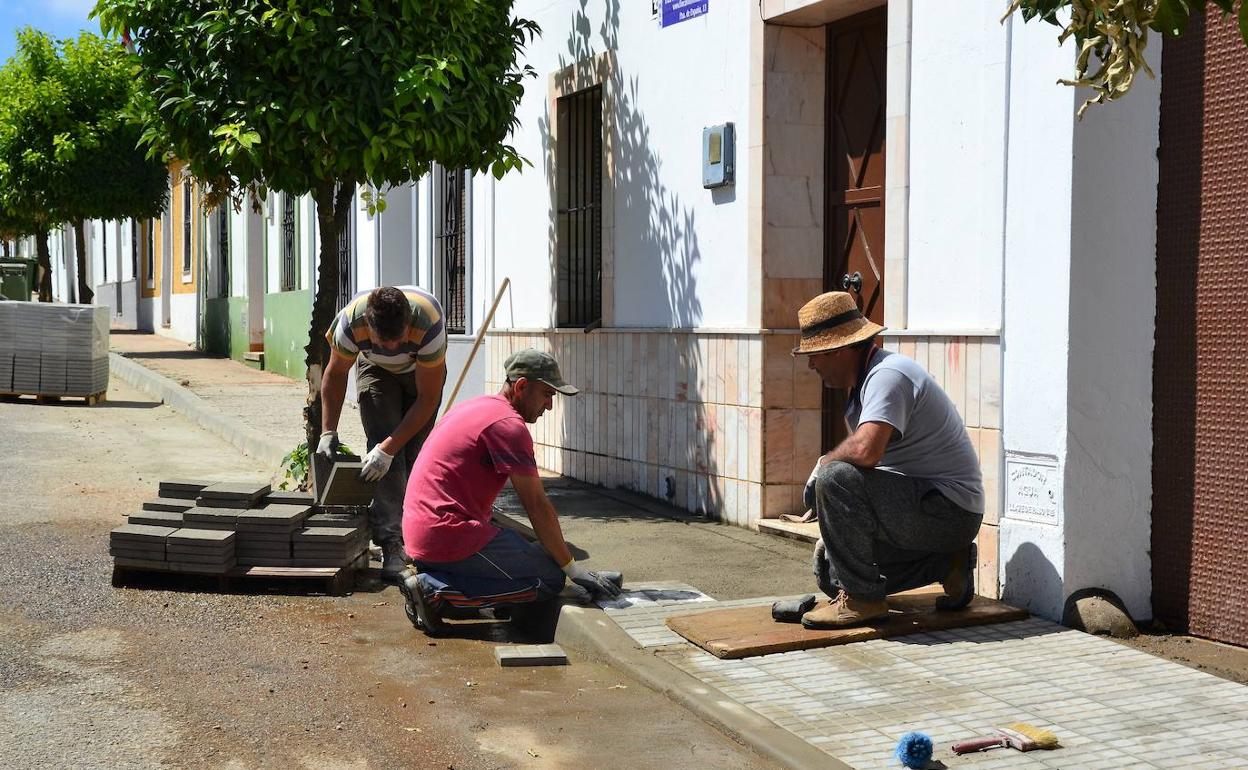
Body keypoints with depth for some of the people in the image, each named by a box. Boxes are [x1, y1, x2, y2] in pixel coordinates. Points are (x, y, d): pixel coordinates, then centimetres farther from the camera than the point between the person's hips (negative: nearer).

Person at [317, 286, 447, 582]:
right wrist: (328, 432, -18)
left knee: (415, 452, -9)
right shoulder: (351, 321, -36)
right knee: (385, 450, -18)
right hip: (375, 369, 0)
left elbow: (428, 398, -31)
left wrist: (389, 448, -34)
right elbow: (335, 374, -13)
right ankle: (392, 543, -21)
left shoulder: (428, 324, -42)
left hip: (422, 371, 0)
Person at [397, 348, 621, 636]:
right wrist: (572, 568, -6)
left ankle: (430, 577, 8)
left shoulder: (476, 407, 19)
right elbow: (537, 506, -12)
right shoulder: (508, 424, -12)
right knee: (550, 580, -9)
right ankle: (435, 590, -13)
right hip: (448, 535, -10)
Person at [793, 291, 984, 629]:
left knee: (834, 477, -27)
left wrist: (822, 464, -14)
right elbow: (867, 460, 19)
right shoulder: (866, 378, 14)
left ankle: (862, 598, -16)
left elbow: (865, 451, -36)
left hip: (949, 510, -11)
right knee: (831, 572, 11)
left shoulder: (887, 375, -19)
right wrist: (832, 534, 12)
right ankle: (946, 563, 15)